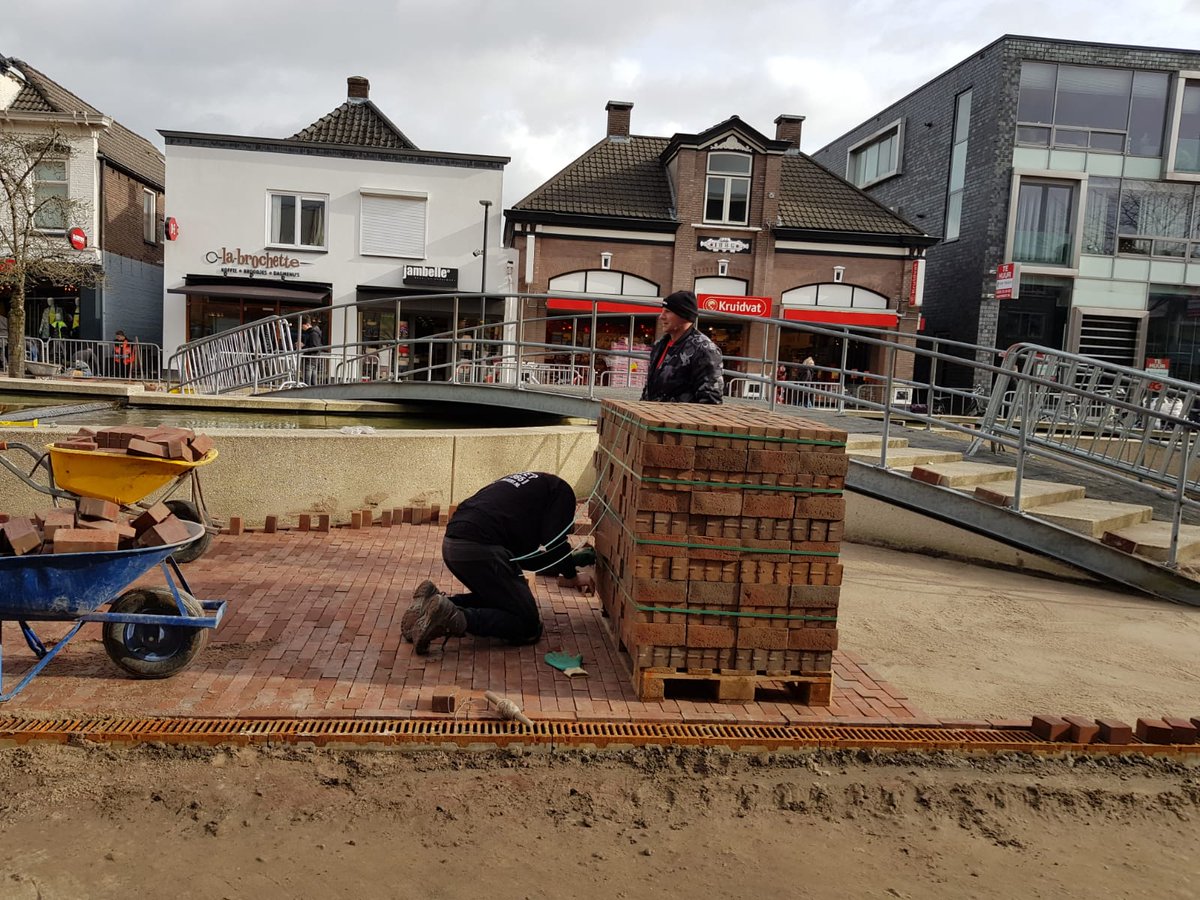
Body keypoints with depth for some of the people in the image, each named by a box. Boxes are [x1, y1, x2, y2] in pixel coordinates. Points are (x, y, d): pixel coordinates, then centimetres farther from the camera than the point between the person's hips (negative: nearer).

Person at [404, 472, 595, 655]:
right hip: (480, 549, -9)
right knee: (529, 626, -1)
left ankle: (438, 602, 9)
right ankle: (454, 618, -17)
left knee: (496, 600, 29)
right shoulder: (561, 491, 12)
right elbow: (555, 541, 1)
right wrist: (572, 577, 19)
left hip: (452, 544, 9)